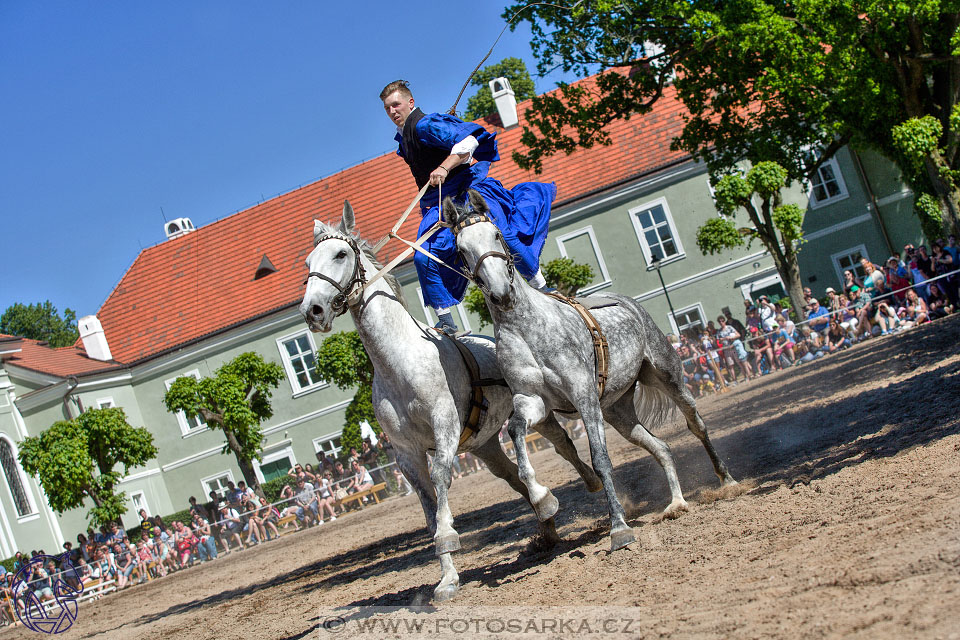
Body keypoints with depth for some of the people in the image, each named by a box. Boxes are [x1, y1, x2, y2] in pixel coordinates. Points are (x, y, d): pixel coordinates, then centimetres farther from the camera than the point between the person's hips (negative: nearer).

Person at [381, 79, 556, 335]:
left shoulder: (425, 125, -11)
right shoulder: (403, 140, 16)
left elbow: (468, 142, -24)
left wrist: (444, 167, -34)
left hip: (469, 191, -7)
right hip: (439, 204, 7)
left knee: (504, 241, -18)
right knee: (424, 258, -12)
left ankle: (540, 287, 4)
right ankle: (446, 321, -7)